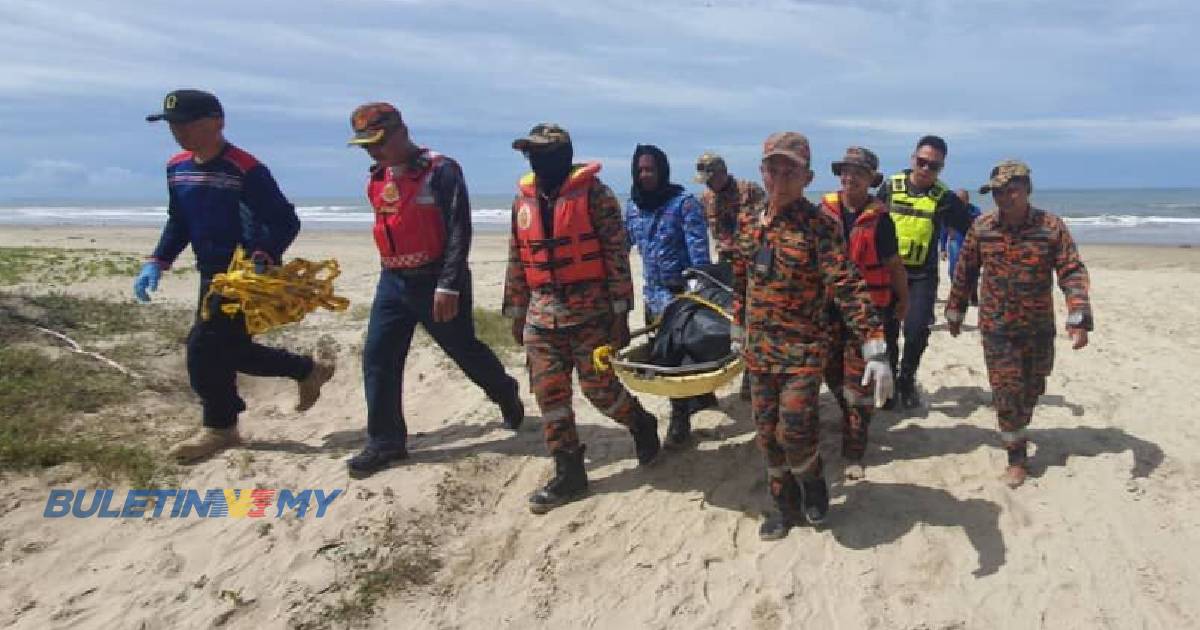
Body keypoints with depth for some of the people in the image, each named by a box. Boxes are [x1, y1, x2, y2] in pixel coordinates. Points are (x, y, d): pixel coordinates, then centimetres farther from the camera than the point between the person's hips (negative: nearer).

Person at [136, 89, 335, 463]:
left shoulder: (246, 170, -18)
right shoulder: (177, 168, 7)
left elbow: (286, 222, -18)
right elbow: (178, 223, 19)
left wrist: (260, 262, -31)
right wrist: (156, 263, 7)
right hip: (212, 274, 9)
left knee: (204, 347, -9)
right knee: (230, 348, 14)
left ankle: (220, 428, 12)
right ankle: (310, 369, 31)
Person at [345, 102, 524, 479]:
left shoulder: (441, 171, -13)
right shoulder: (377, 179, 10)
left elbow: (459, 231, -18)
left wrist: (448, 285, -23)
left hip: (435, 281, -6)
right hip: (392, 281, 7)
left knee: (465, 351, 7)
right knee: (377, 358, 1)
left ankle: (507, 396, 35)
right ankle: (385, 442, 11)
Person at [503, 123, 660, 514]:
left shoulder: (594, 194, -7)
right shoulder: (523, 199, 10)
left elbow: (616, 253, -9)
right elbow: (517, 261, 16)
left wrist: (620, 312, -12)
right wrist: (516, 312, 16)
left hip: (590, 312, -5)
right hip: (542, 316, 5)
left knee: (599, 388, 0)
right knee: (549, 394, 4)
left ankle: (642, 425, 31)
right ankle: (568, 473, 17)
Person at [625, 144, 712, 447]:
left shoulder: (683, 202, -11)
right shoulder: (632, 206, 7)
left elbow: (698, 249, -16)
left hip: (681, 290, -7)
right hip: (653, 292, 7)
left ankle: (680, 421, 7)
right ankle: (700, 395, 35)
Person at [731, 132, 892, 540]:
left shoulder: (819, 227, -13)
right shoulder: (749, 224, 5)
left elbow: (847, 287, -22)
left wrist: (876, 349, -30)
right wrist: (739, 333, 21)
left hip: (803, 349, -5)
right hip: (759, 350, 5)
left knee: (795, 429, -10)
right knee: (768, 433, 10)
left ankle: (813, 484, 24)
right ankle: (787, 506, 30)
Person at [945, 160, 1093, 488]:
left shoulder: (1052, 227, -10)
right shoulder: (981, 228, -6)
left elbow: (1073, 273, -12)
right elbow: (965, 273, 5)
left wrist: (1079, 318, -23)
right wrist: (954, 311, 11)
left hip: (1039, 328, 1)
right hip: (996, 328, 0)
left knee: (1031, 390, 16)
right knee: (1006, 392, -3)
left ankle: (1018, 431, 44)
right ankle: (1017, 458, 10)